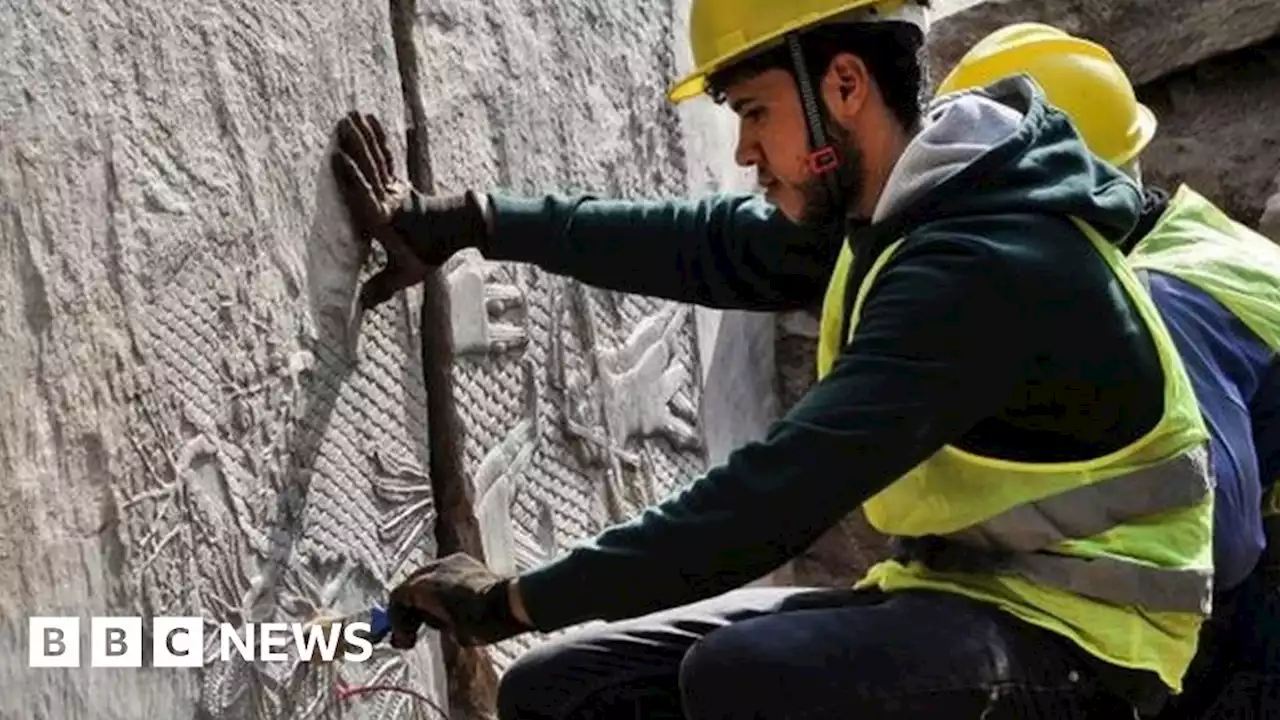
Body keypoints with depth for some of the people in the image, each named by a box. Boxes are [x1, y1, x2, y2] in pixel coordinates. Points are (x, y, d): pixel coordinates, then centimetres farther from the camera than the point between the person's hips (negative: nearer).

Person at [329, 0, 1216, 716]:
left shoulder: (986, 265, -26)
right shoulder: (897, 211, 4)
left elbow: (779, 494, -30)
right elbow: (709, 248, 14)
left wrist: (518, 599, -24)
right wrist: (469, 222, 16)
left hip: (1069, 638, -9)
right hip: (947, 596, 9)